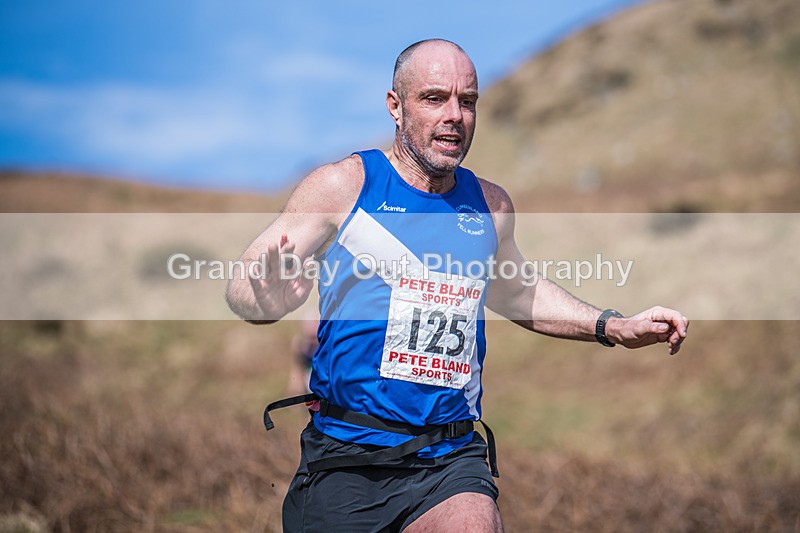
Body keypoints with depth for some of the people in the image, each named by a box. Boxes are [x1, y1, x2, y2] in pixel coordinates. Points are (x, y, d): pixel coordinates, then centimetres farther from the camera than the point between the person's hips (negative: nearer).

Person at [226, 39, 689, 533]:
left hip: (451, 460, 2)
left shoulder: (491, 205, 12)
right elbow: (244, 286, -7)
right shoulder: (341, 186, -2)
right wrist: (269, 299, -30)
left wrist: (614, 327, 22)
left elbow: (519, 292, 31)